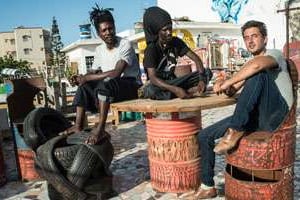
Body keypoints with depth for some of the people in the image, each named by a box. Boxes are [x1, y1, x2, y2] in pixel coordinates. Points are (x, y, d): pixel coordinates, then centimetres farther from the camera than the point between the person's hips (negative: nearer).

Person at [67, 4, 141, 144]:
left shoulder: (125, 45, -15)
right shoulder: (99, 50, 7)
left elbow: (116, 73, -27)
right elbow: (94, 72, 12)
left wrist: (87, 77, -22)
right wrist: (81, 78, -12)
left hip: (131, 86, -7)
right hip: (109, 88, 7)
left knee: (106, 83, -35)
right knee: (84, 87, -9)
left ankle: (100, 129, -36)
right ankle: (78, 126, -14)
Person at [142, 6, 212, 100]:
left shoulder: (176, 42, -3)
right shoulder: (151, 49, -19)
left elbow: (196, 58, -7)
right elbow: (152, 78, -30)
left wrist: (202, 79, -25)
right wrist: (175, 90, -42)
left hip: (172, 81, 5)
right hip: (159, 84, -5)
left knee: (206, 72, -8)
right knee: (151, 90, -42)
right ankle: (189, 91, -25)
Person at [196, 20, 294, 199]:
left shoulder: (275, 54, 2)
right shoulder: (248, 66, 25)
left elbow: (257, 64, -25)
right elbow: (232, 91, 16)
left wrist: (227, 82, -18)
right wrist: (225, 85, -7)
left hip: (275, 116, -7)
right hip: (254, 117, 7)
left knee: (257, 73, -33)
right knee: (204, 136, -3)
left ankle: (236, 131, -28)